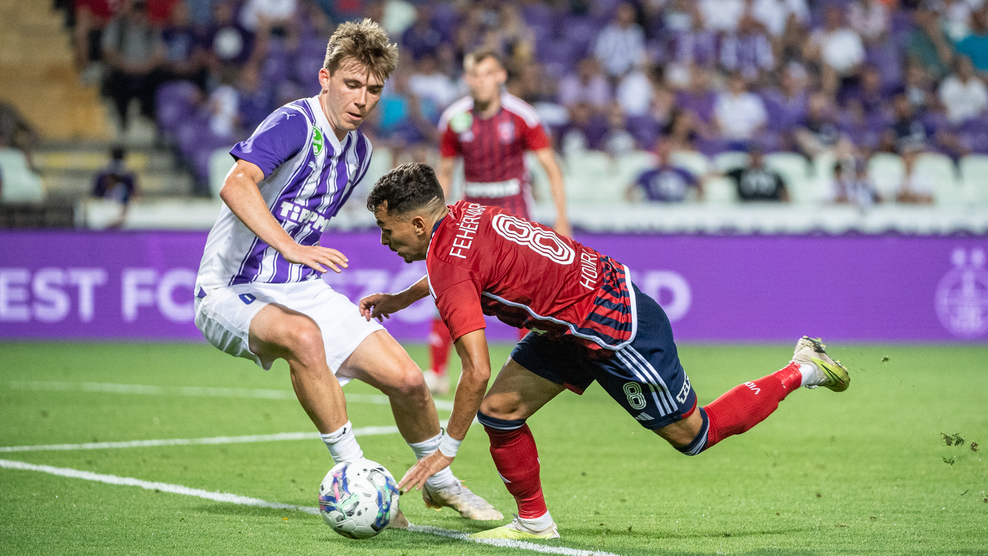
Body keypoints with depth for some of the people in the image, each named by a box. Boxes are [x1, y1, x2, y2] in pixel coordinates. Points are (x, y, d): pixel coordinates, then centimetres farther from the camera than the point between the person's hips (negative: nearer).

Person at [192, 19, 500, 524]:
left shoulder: (359, 150, 8)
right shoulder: (296, 123, -18)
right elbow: (236, 185, -36)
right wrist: (290, 247, -47)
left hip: (302, 292, 7)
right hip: (231, 293, -7)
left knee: (406, 380, -3)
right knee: (303, 334, -40)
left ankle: (439, 483, 26)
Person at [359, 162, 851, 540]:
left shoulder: (448, 264, -24)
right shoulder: (461, 215, 2)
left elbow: (477, 371, -28)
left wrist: (447, 449, -19)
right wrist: (400, 299, 22)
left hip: (612, 325, -10)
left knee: (690, 435, 5)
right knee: (499, 409, 3)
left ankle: (801, 371, 17)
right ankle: (534, 522, 16)